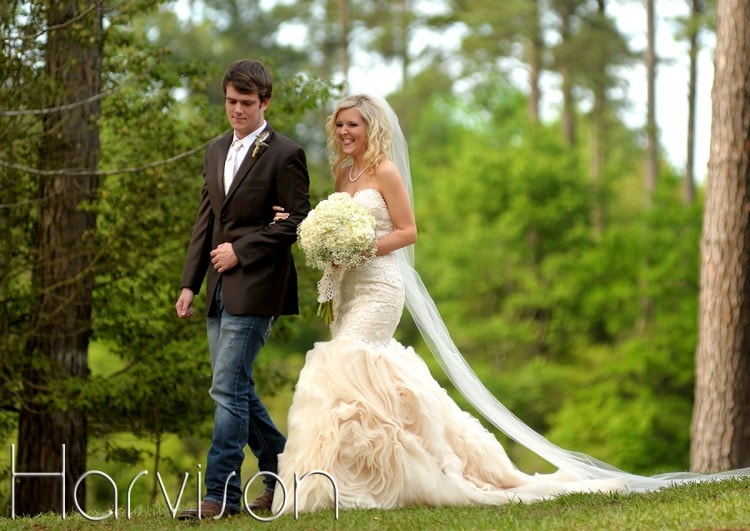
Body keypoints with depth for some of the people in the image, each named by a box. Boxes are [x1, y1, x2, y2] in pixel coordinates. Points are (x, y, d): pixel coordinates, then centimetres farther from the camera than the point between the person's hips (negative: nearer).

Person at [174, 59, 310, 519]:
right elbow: (206, 221, 17)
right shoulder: (217, 152, 15)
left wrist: (241, 250, -14)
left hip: (255, 286, -8)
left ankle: (222, 495, -9)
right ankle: (284, 473, 26)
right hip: (220, 288, 8)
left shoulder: (285, 155, -7)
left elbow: (296, 223, -10)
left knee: (228, 389, -11)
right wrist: (190, 283, 11)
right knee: (236, 389, 13)